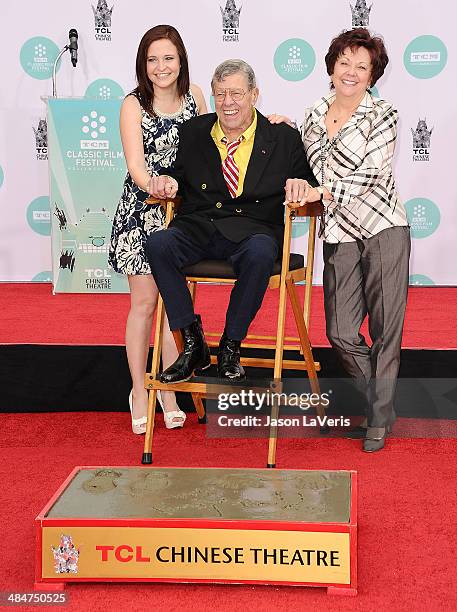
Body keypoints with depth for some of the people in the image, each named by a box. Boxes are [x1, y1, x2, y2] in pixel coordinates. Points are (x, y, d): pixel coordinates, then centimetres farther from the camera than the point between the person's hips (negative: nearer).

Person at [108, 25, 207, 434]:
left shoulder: (194, 96, 5)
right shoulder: (134, 105, -7)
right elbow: (136, 167, -15)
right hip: (143, 211, -3)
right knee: (145, 302, 1)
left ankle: (169, 391, 16)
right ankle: (139, 392, 14)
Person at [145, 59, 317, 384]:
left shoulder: (284, 138, 8)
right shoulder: (193, 132, 15)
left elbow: (308, 182, 11)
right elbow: (181, 175, 24)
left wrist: (300, 184, -13)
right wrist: (168, 181, 0)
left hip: (253, 231, -2)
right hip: (198, 227, 3)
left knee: (261, 252, -39)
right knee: (157, 243, -29)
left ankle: (230, 347, -18)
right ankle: (193, 344, -17)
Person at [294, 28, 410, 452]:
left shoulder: (382, 116, -1)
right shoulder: (314, 116, 12)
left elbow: (370, 174, -13)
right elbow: (307, 171, 23)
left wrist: (322, 192, -23)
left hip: (383, 229, -4)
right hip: (339, 235, 4)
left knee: (385, 328, 0)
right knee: (341, 333, -1)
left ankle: (379, 417, 14)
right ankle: (381, 398, 22)